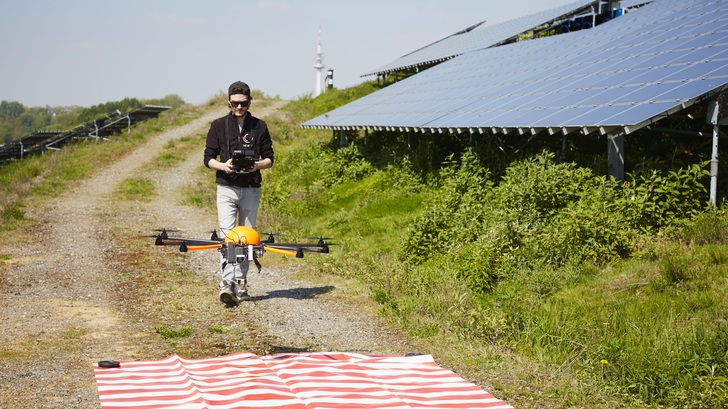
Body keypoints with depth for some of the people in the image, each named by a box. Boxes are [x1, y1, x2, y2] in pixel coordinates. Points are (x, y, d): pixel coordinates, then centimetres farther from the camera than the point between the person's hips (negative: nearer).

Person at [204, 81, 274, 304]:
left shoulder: (259, 126, 5)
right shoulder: (219, 126, 3)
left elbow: (269, 158, 7)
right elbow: (208, 158, 4)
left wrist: (257, 165, -15)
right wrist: (223, 166, -17)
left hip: (251, 189, 2)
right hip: (226, 188, -2)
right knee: (227, 235, -14)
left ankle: (241, 283, 17)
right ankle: (227, 283, -21)